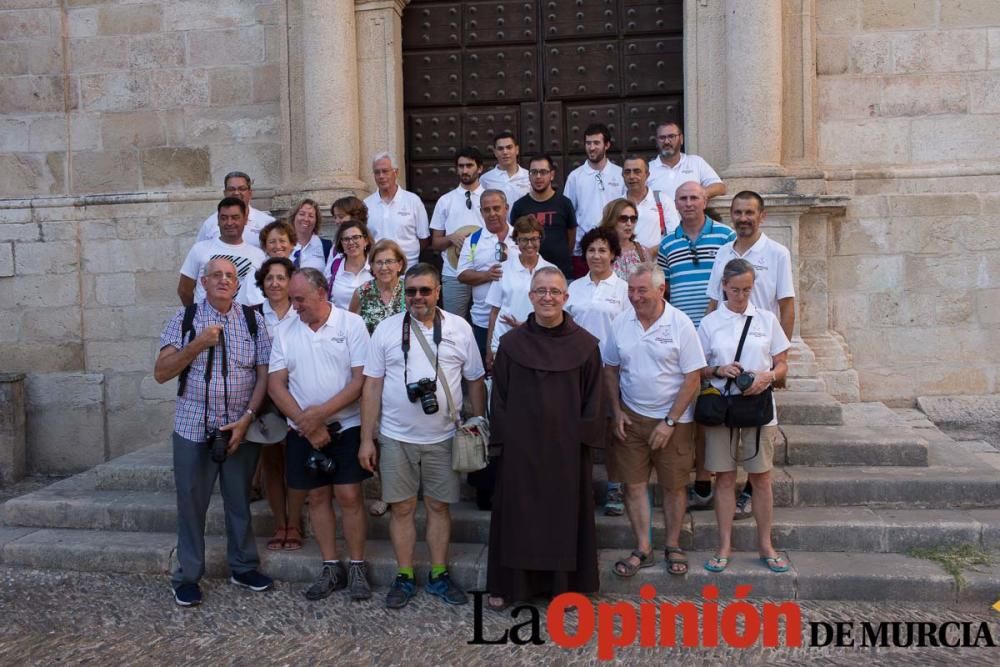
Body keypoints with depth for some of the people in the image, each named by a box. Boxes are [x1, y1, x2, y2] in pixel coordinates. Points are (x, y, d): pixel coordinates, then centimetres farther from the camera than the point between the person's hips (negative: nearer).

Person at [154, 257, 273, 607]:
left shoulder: (253, 320, 2)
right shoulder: (185, 319, 0)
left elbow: (264, 374, 0)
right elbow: (161, 373, -4)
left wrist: (246, 419, -10)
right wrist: (198, 344, -16)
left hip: (241, 428, 1)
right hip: (193, 428, -1)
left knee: (240, 501, 12)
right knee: (191, 503, 7)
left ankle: (243, 566, 28)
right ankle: (187, 576, 21)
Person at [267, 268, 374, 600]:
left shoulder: (351, 324, -6)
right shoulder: (286, 331, 3)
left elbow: (361, 379, -11)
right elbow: (276, 385, -1)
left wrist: (320, 412, -17)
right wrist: (307, 424, -10)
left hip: (346, 426, -3)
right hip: (303, 431, 3)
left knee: (348, 495, -4)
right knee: (317, 496, 9)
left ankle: (357, 567, 10)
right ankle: (331, 567, 21)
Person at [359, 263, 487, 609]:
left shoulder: (460, 328, 0)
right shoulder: (386, 329, -1)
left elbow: (475, 382, 6)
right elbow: (372, 386, 0)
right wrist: (367, 439, -2)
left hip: (443, 437, 0)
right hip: (396, 438, 0)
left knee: (439, 506, 10)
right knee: (402, 508, 8)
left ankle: (438, 575, 25)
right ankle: (405, 578, 22)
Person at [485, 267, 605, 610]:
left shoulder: (585, 344, -3)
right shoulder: (511, 343, -1)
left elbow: (593, 398, 0)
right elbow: (500, 395, 3)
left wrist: (586, 437, -5)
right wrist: (502, 435, -2)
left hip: (567, 444, 0)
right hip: (520, 443, 1)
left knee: (566, 512, 9)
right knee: (517, 512, 9)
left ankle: (565, 583, 25)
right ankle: (509, 583, 23)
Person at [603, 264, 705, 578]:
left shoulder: (680, 324, -12)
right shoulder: (621, 323, -1)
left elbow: (693, 378, -11)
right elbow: (611, 369, 9)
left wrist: (669, 422, -13)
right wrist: (617, 412, 0)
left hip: (673, 419, -3)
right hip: (631, 418, 3)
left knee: (673, 485, 8)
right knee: (634, 483, 4)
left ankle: (673, 546, 24)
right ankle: (643, 549, 17)